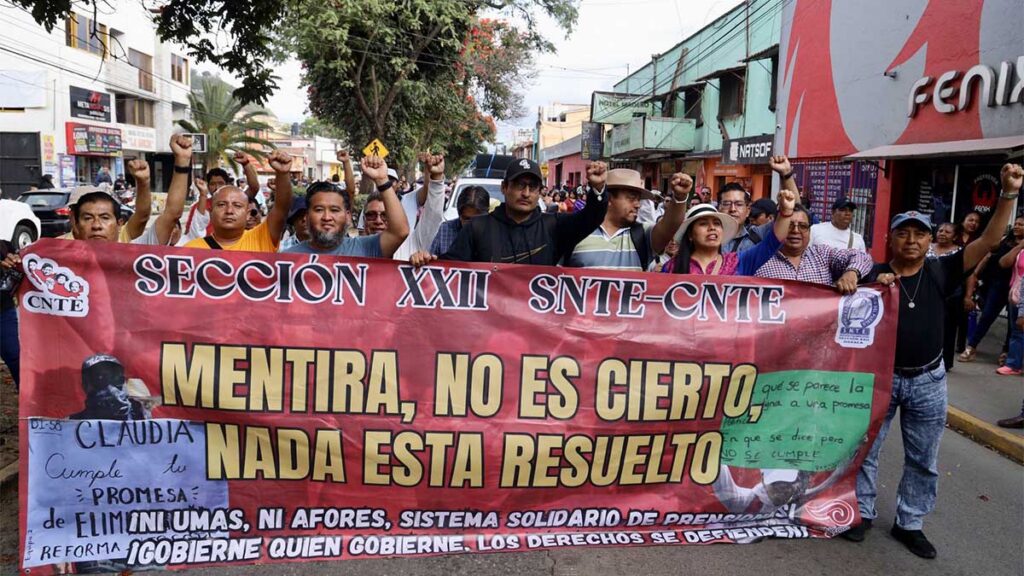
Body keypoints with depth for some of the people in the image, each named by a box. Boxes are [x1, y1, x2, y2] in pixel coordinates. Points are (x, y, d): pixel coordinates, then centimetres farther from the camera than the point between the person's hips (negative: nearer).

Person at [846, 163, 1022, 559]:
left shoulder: (940, 272, -5)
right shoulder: (874, 276, -8)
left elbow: (988, 241, -12)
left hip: (928, 380, 2)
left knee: (923, 460, 13)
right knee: (864, 450, 8)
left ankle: (909, 523, 29)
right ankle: (862, 512, 26)